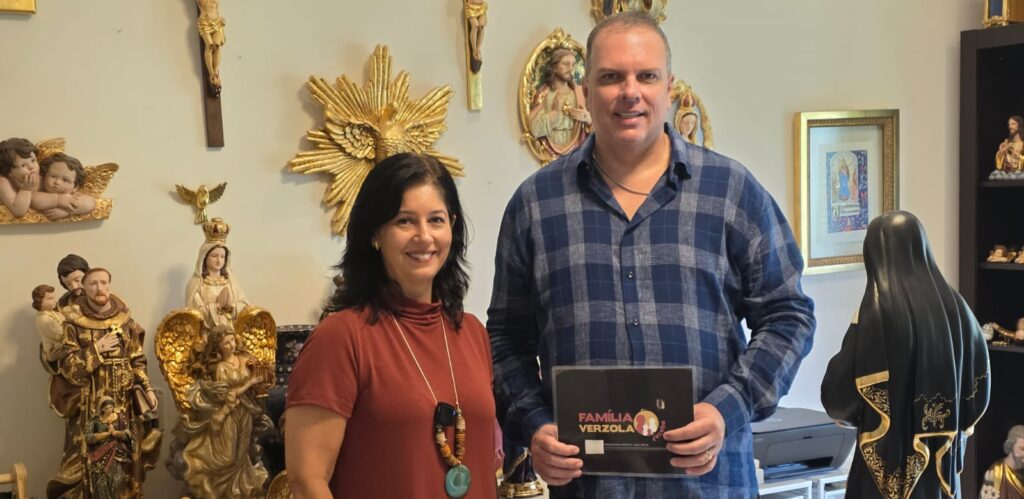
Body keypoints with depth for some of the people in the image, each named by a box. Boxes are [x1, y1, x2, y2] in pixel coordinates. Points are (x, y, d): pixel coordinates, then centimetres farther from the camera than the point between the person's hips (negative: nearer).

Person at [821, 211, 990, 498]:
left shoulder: (878, 310, -15)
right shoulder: (954, 305, 0)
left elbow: (840, 393, -12)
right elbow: (979, 383, 9)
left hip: (889, 459, -5)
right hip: (942, 460, 6)